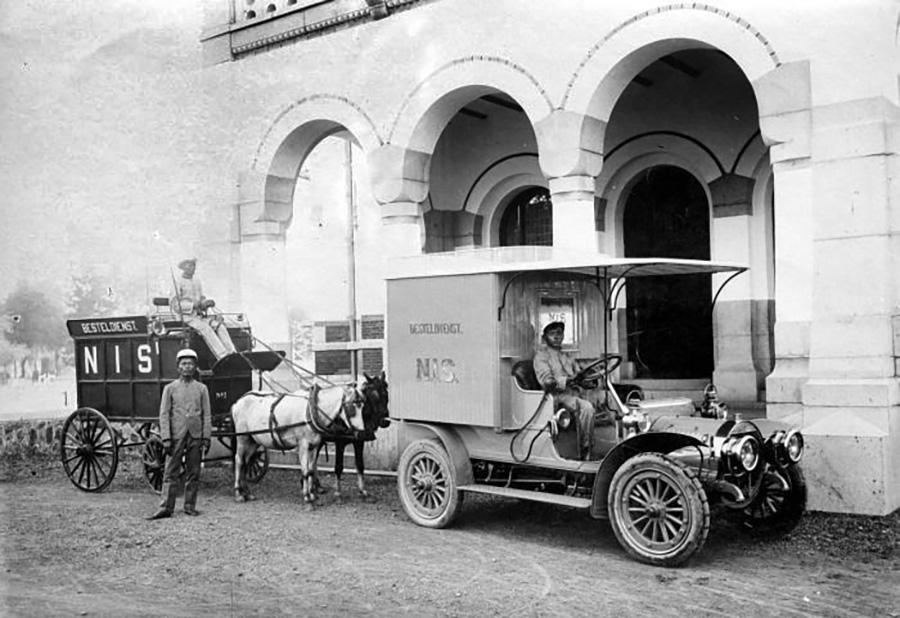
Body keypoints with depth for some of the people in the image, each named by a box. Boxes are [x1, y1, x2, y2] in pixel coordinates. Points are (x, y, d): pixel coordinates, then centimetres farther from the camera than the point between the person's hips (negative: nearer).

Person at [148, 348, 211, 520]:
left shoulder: (202, 388, 8)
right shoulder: (170, 388, 5)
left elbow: (207, 415, 5)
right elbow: (164, 415, 1)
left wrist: (206, 438, -2)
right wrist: (166, 438, -8)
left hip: (195, 436, 1)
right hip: (176, 436, -1)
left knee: (193, 473, 5)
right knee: (171, 473, -1)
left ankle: (190, 506, 14)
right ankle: (166, 508, 1)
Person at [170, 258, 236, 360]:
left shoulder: (197, 283, 22)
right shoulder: (178, 284, 0)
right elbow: (175, 305, -9)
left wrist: (207, 302, 2)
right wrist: (192, 304, -19)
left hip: (200, 315, 6)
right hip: (187, 316, -6)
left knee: (219, 325, -21)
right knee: (205, 328, -33)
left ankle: (232, 353, -35)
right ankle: (223, 356, -43)